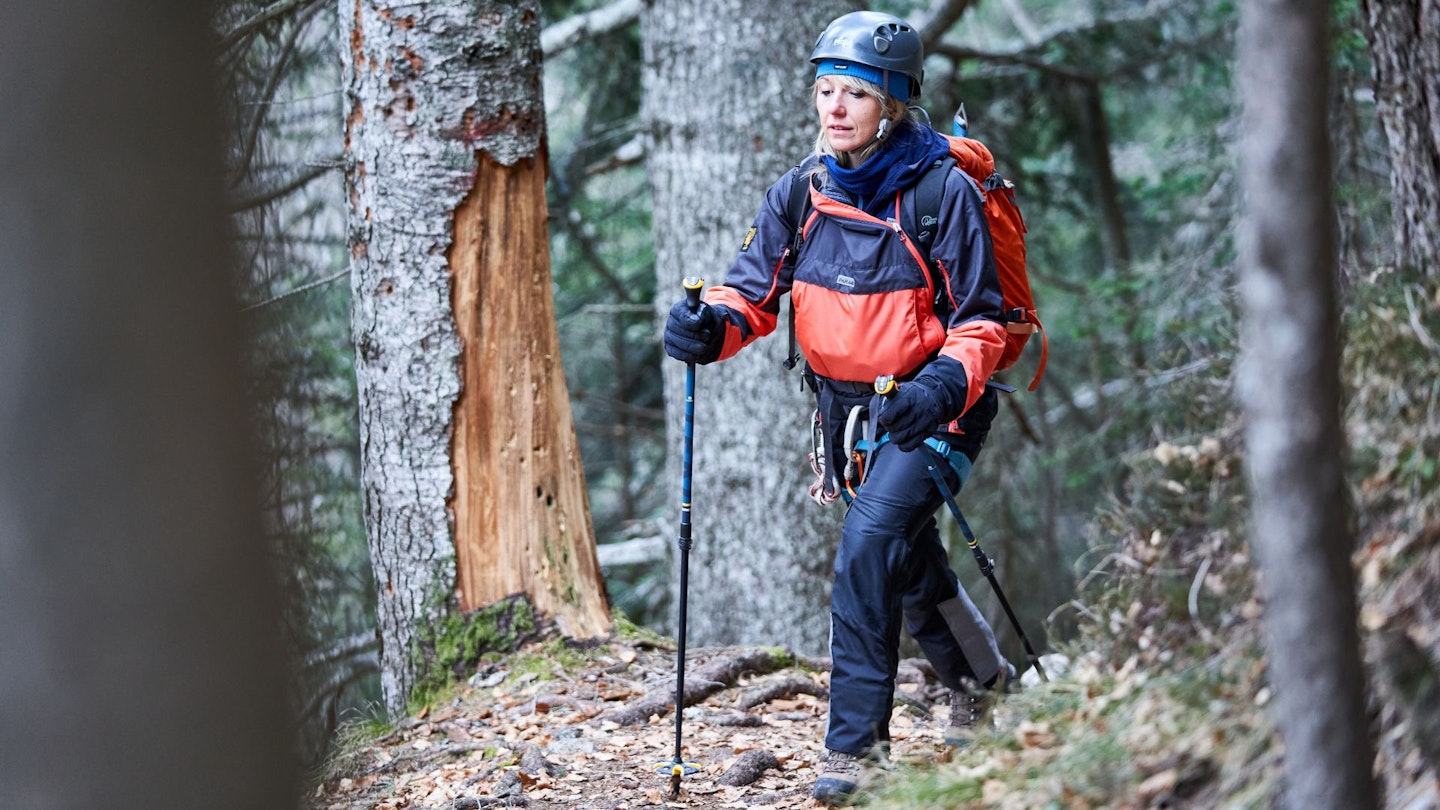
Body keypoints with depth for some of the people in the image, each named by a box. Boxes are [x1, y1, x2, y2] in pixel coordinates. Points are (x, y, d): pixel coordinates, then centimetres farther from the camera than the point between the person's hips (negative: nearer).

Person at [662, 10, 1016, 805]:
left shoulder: (944, 193, -17)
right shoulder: (800, 191, -4)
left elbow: (980, 321, -13)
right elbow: (754, 288, -2)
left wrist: (943, 386, -31)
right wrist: (712, 326, -24)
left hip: (931, 407, -6)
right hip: (846, 405, 6)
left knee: (869, 542, -25)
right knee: (910, 566, 21)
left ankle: (856, 741, -20)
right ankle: (979, 679, 49)